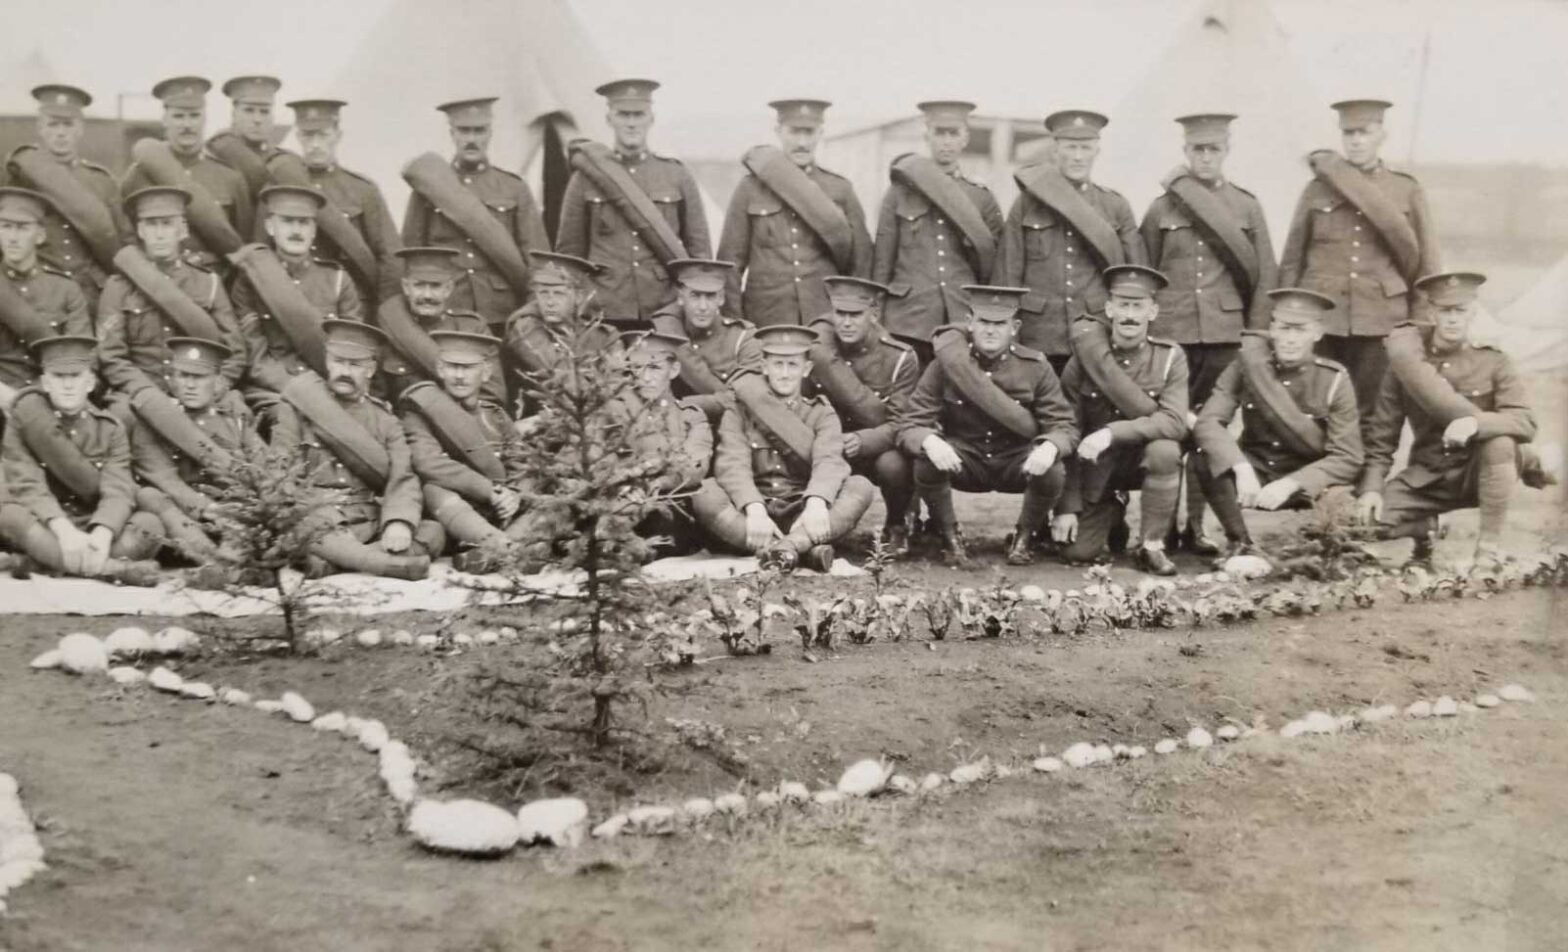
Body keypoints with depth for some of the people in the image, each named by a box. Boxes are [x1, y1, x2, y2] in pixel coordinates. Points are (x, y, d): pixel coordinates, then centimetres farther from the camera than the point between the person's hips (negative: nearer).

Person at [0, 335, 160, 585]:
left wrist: (102, 533, -34)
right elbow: (26, 486, -15)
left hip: (93, 528, 2)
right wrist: (62, 528, -34)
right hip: (43, 528, -2)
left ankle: (48, 561, -35)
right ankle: (114, 569, -44)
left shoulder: (110, 428, 2)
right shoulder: (28, 417, -4)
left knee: (148, 523, -23)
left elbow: (118, 491, -11)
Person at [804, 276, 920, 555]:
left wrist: (863, 440, -40)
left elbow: (901, 423, -19)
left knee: (893, 464, -36)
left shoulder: (901, 358, -12)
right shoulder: (819, 337, -8)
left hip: (875, 449, -2)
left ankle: (896, 526, -1)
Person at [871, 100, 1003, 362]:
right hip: (908, 325, -1)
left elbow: (994, 272, 12)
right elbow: (881, 265, 8)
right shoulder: (898, 194, 8)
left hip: (965, 325, 1)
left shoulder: (982, 198, 10)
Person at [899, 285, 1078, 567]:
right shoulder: (944, 364, -11)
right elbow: (911, 426, -14)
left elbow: (1064, 426, -11)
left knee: (1053, 473, -30)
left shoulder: (1036, 367, -9)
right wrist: (929, 441, -39)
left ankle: (1024, 538, 2)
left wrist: (1050, 447, -37)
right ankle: (949, 538, -3)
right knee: (926, 463, -31)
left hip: (1017, 464, 1)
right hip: (964, 461, 0)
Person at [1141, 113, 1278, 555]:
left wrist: (1256, 336, 2)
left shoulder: (1247, 206, 9)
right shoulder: (1161, 207, 6)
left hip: (1225, 335, 1)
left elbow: (1264, 275, 9)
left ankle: (1195, 525, 12)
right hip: (1172, 335, -1)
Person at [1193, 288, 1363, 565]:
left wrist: (1292, 483, -32)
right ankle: (1240, 544, -9)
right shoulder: (1248, 364, -11)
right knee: (1208, 458, -28)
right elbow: (1207, 422, -20)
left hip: (1306, 482, -1)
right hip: (1253, 472, 1)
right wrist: (1241, 467, -38)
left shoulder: (1335, 380, -12)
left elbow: (1348, 458, -16)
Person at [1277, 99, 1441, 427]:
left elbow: (1425, 264, 10)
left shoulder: (1408, 191, 8)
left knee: (1373, 422, 2)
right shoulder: (1317, 189, 9)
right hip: (1321, 324, 1)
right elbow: (1291, 262, 11)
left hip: (1381, 325, 0)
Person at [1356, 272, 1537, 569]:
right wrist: (1371, 486, -11)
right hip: (1426, 477, 2)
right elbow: (1381, 432, 0)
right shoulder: (1407, 360, -3)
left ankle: (1489, 547, -20)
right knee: (1367, 519, -22)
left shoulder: (1493, 363, -7)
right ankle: (1425, 529, 14)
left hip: (1477, 473, -1)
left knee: (1500, 442, -35)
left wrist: (1475, 423, -39)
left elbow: (1525, 422, -20)